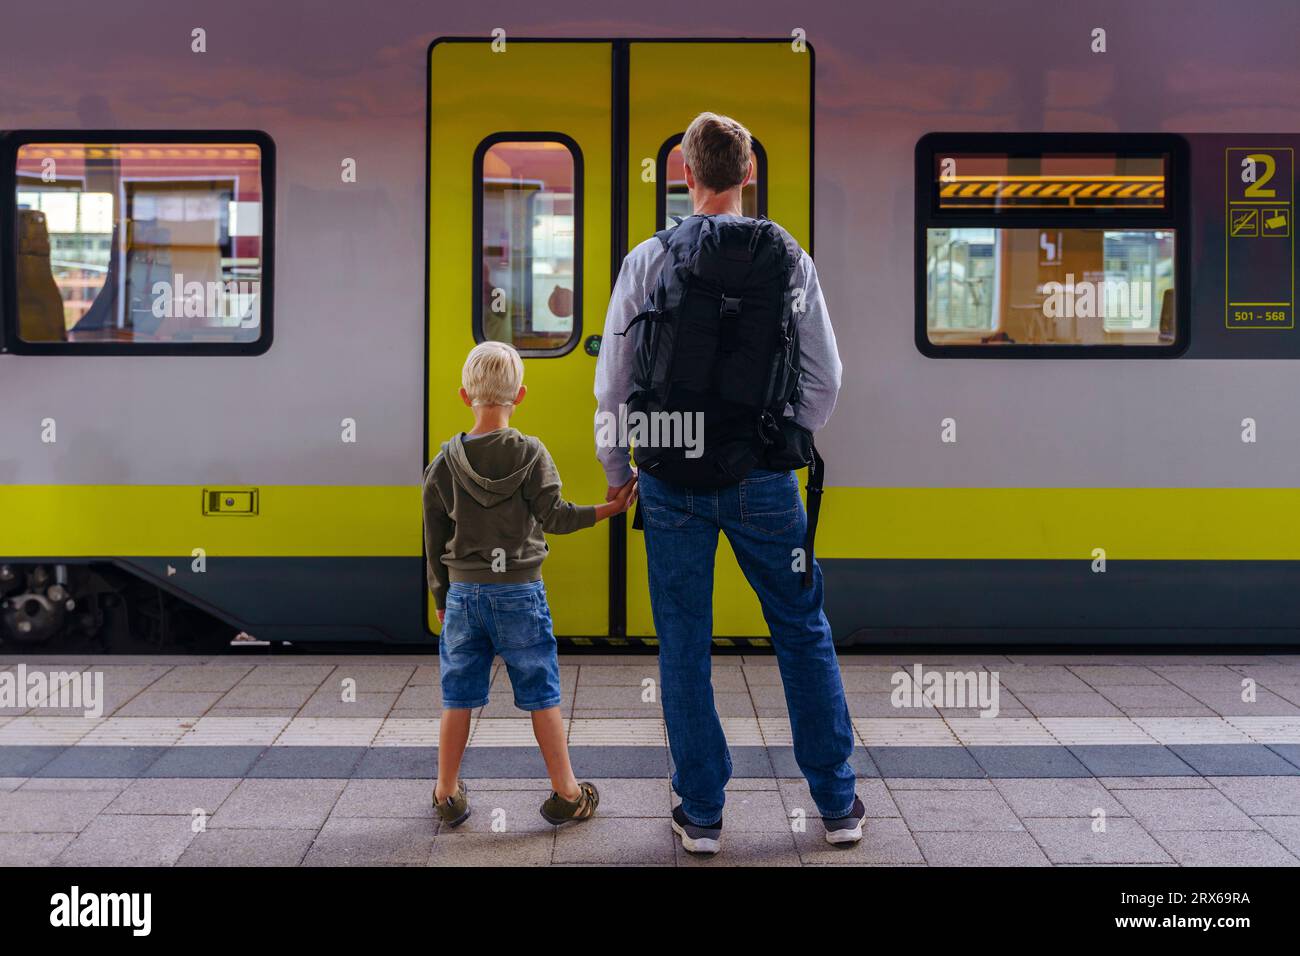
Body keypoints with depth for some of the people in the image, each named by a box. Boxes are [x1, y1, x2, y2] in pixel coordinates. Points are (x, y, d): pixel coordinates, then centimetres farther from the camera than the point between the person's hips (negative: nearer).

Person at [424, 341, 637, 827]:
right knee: (542, 694, 7)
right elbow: (554, 516, -14)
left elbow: (434, 539, 6)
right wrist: (606, 509, -9)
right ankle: (566, 793, 16)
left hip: (463, 592, 2)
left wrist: (441, 597, 15)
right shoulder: (530, 453, -7)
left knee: (458, 696, 10)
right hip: (519, 592, -2)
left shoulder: (445, 462, 1)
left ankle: (447, 795, 20)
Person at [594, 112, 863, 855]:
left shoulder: (649, 261, -3)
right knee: (804, 633, 13)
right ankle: (838, 803, 20)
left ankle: (702, 814, 16)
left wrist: (618, 468, 14)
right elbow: (825, 378, 2)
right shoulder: (789, 260, 0)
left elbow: (612, 381, 0)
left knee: (685, 645, 9)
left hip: (672, 481, 0)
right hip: (762, 480, 1)